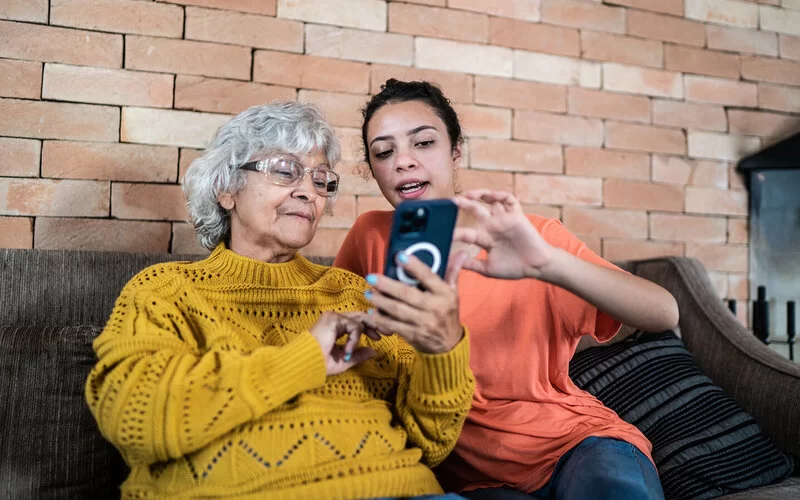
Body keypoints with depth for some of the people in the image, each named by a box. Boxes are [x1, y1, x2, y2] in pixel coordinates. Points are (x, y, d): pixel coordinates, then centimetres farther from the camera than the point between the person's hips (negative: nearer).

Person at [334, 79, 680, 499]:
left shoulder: (534, 239, -7)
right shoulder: (371, 237, -1)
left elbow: (663, 313, -20)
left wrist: (548, 264, -36)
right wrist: (371, 321, -13)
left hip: (570, 439, -1)